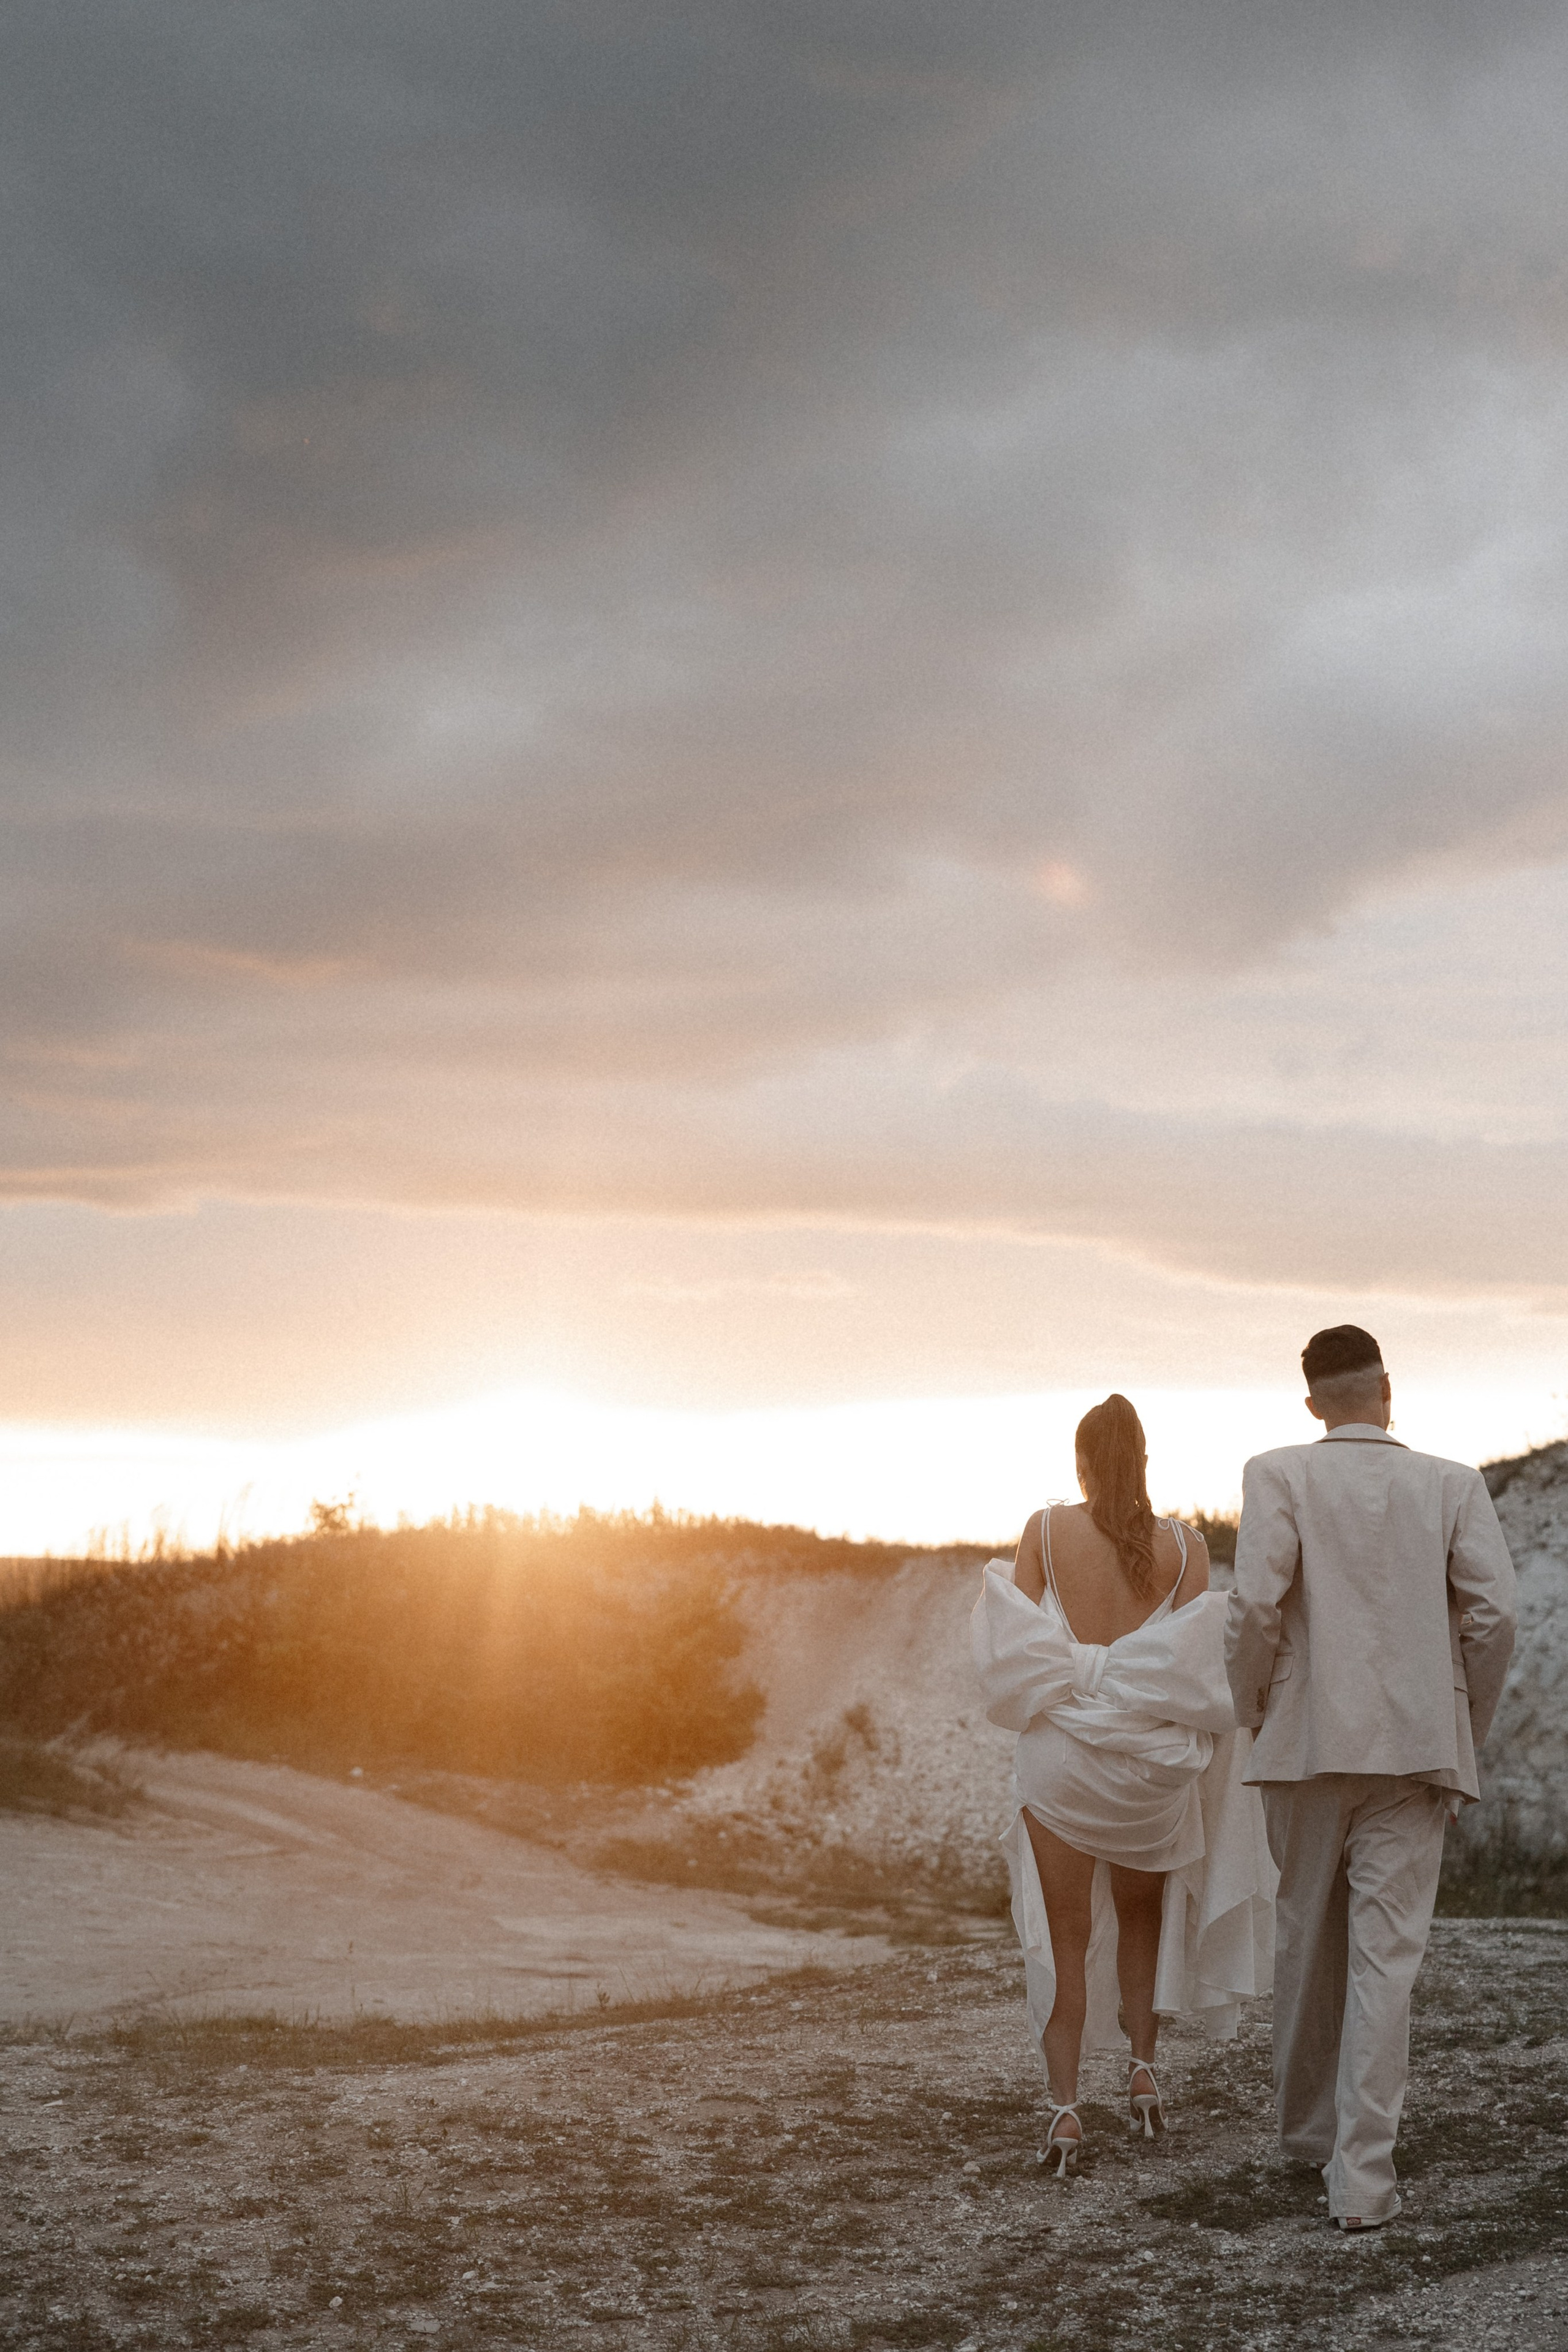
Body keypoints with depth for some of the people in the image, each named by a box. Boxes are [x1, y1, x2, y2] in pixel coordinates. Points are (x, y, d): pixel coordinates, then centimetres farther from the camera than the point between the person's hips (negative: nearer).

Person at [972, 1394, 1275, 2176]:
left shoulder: (1046, 1530, -4)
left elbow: (1015, 1649, -5)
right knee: (1141, 1914, 24)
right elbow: (1202, 1664, -7)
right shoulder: (1183, 1545, -2)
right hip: (1153, 1752, 1)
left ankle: (1064, 2105, -4)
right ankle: (1142, 2067, 14)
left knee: (1063, 1935, 5)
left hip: (1061, 1747, -1)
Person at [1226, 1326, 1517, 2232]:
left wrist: (1252, 1712, 2)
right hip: (1417, 1747, 0)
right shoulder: (1454, 1486, 2)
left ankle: (1309, 2129, 33)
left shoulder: (1279, 1475, -2)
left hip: (1307, 1743, 1)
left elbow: (1256, 1603, -13)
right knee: (1387, 1955, -1)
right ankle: (1362, 2174, -7)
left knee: (1309, 1941, 16)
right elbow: (1494, 1615, -4)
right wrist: (1466, 1734, 8)